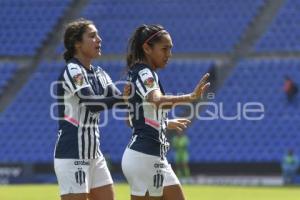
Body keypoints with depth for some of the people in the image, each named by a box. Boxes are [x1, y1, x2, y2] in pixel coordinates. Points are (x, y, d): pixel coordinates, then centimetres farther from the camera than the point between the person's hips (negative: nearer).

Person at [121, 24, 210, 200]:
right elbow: (157, 100, -36)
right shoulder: (144, 73, -13)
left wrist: (166, 123, 33)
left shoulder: (142, 73, 14)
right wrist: (190, 97, -49)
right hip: (144, 157, -10)